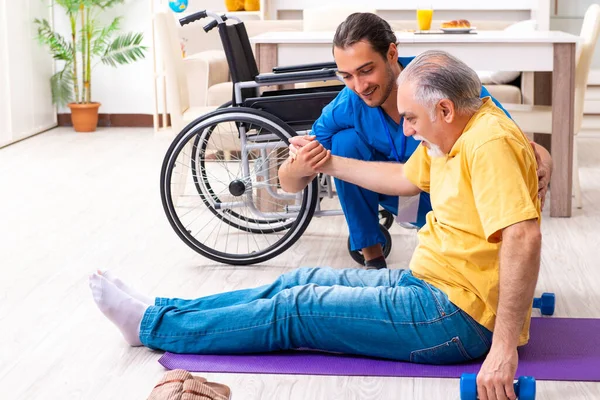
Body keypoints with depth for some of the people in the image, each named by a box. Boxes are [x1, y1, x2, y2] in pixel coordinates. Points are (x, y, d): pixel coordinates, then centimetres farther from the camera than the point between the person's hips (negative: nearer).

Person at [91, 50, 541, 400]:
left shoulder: (490, 143, -26)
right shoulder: (456, 135, 7)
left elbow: (523, 238, -35)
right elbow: (407, 179, 22)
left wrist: (504, 349, -37)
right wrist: (330, 164, 21)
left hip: (458, 317, -9)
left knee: (294, 310, -4)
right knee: (300, 282, 11)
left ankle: (151, 325, 8)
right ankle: (160, 311, 19)